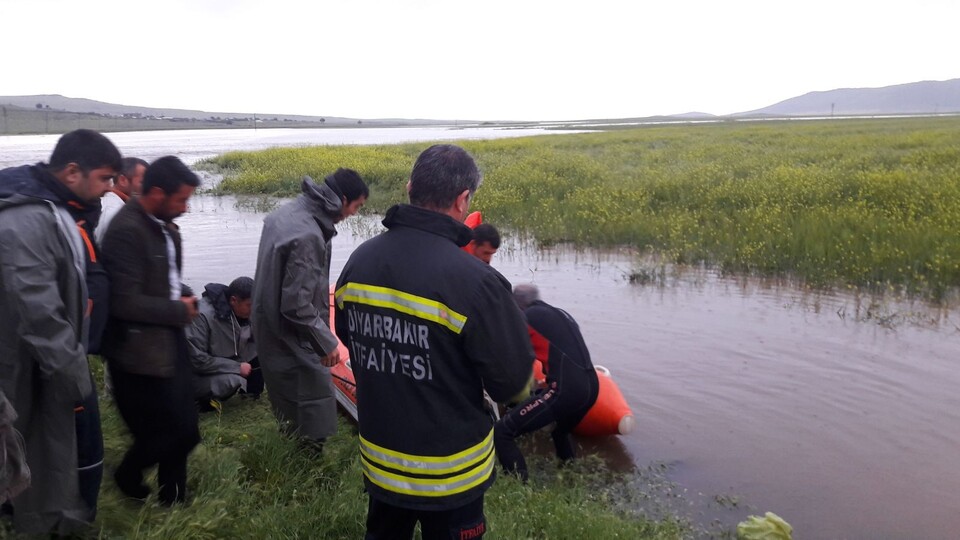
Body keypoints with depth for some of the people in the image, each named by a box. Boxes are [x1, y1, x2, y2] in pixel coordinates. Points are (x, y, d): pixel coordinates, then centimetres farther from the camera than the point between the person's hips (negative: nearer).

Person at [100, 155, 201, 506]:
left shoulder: (164, 226, 6)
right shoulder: (126, 230, -22)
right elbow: (125, 303, -26)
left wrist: (182, 294, 2)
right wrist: (180, 310, -14)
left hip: (169, 343, 9)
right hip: (141, 352, -8)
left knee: (182, 430, 15)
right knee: (177, 433, 1)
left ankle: (174, 501, 31)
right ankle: (128, 477, 30)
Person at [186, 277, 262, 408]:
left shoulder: (243, 312, -7)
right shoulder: (203, 315, -27)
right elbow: (197, 360, -27)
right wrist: (237, 367, -24)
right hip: (199, 375, -7)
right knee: (234, 381, -34)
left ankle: (252, 389, 6)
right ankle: (205, 398, -5)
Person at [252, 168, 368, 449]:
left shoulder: (287, 211, 2)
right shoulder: (307, 236, -28)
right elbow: (297, 305, -28)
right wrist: (326, 342, -17)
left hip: (269, 326, 10)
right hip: (292, 340, -10)